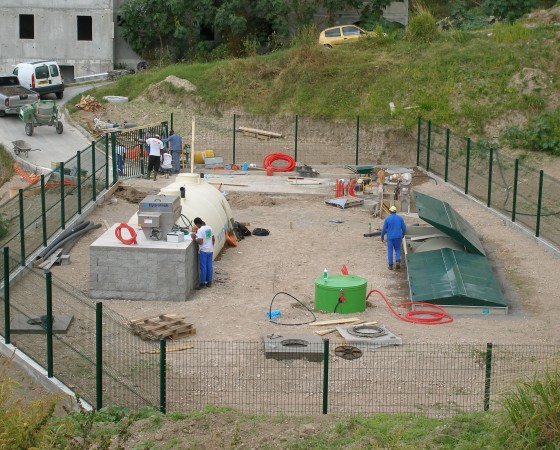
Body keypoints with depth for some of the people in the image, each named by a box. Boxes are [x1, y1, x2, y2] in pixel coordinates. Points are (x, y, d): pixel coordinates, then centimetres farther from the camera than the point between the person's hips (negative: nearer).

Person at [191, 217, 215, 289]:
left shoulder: (200, 230, -17)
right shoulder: (209, 228, 6)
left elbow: (200, 242, -23)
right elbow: (213, 239, 13)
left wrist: (194, 238, -10)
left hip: (203, 251, -7)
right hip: (210, 250, 7)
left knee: (203, 267, 0)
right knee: (209, 266, 12)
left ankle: (202, 283, 3)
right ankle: (209, 282, 18)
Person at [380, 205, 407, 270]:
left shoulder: (387, 218, -8)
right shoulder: (400, 218, -2)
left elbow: (384, 229, -4)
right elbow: (404, 228, 2)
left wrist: (382, 236, 11)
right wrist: (403, 234, 21)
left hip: (390, 237, -1)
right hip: (398, 237, 1)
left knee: (390, 251, 8)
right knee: (397, 249, 16)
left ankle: (390, 265, 7)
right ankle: (398, 261, -7)